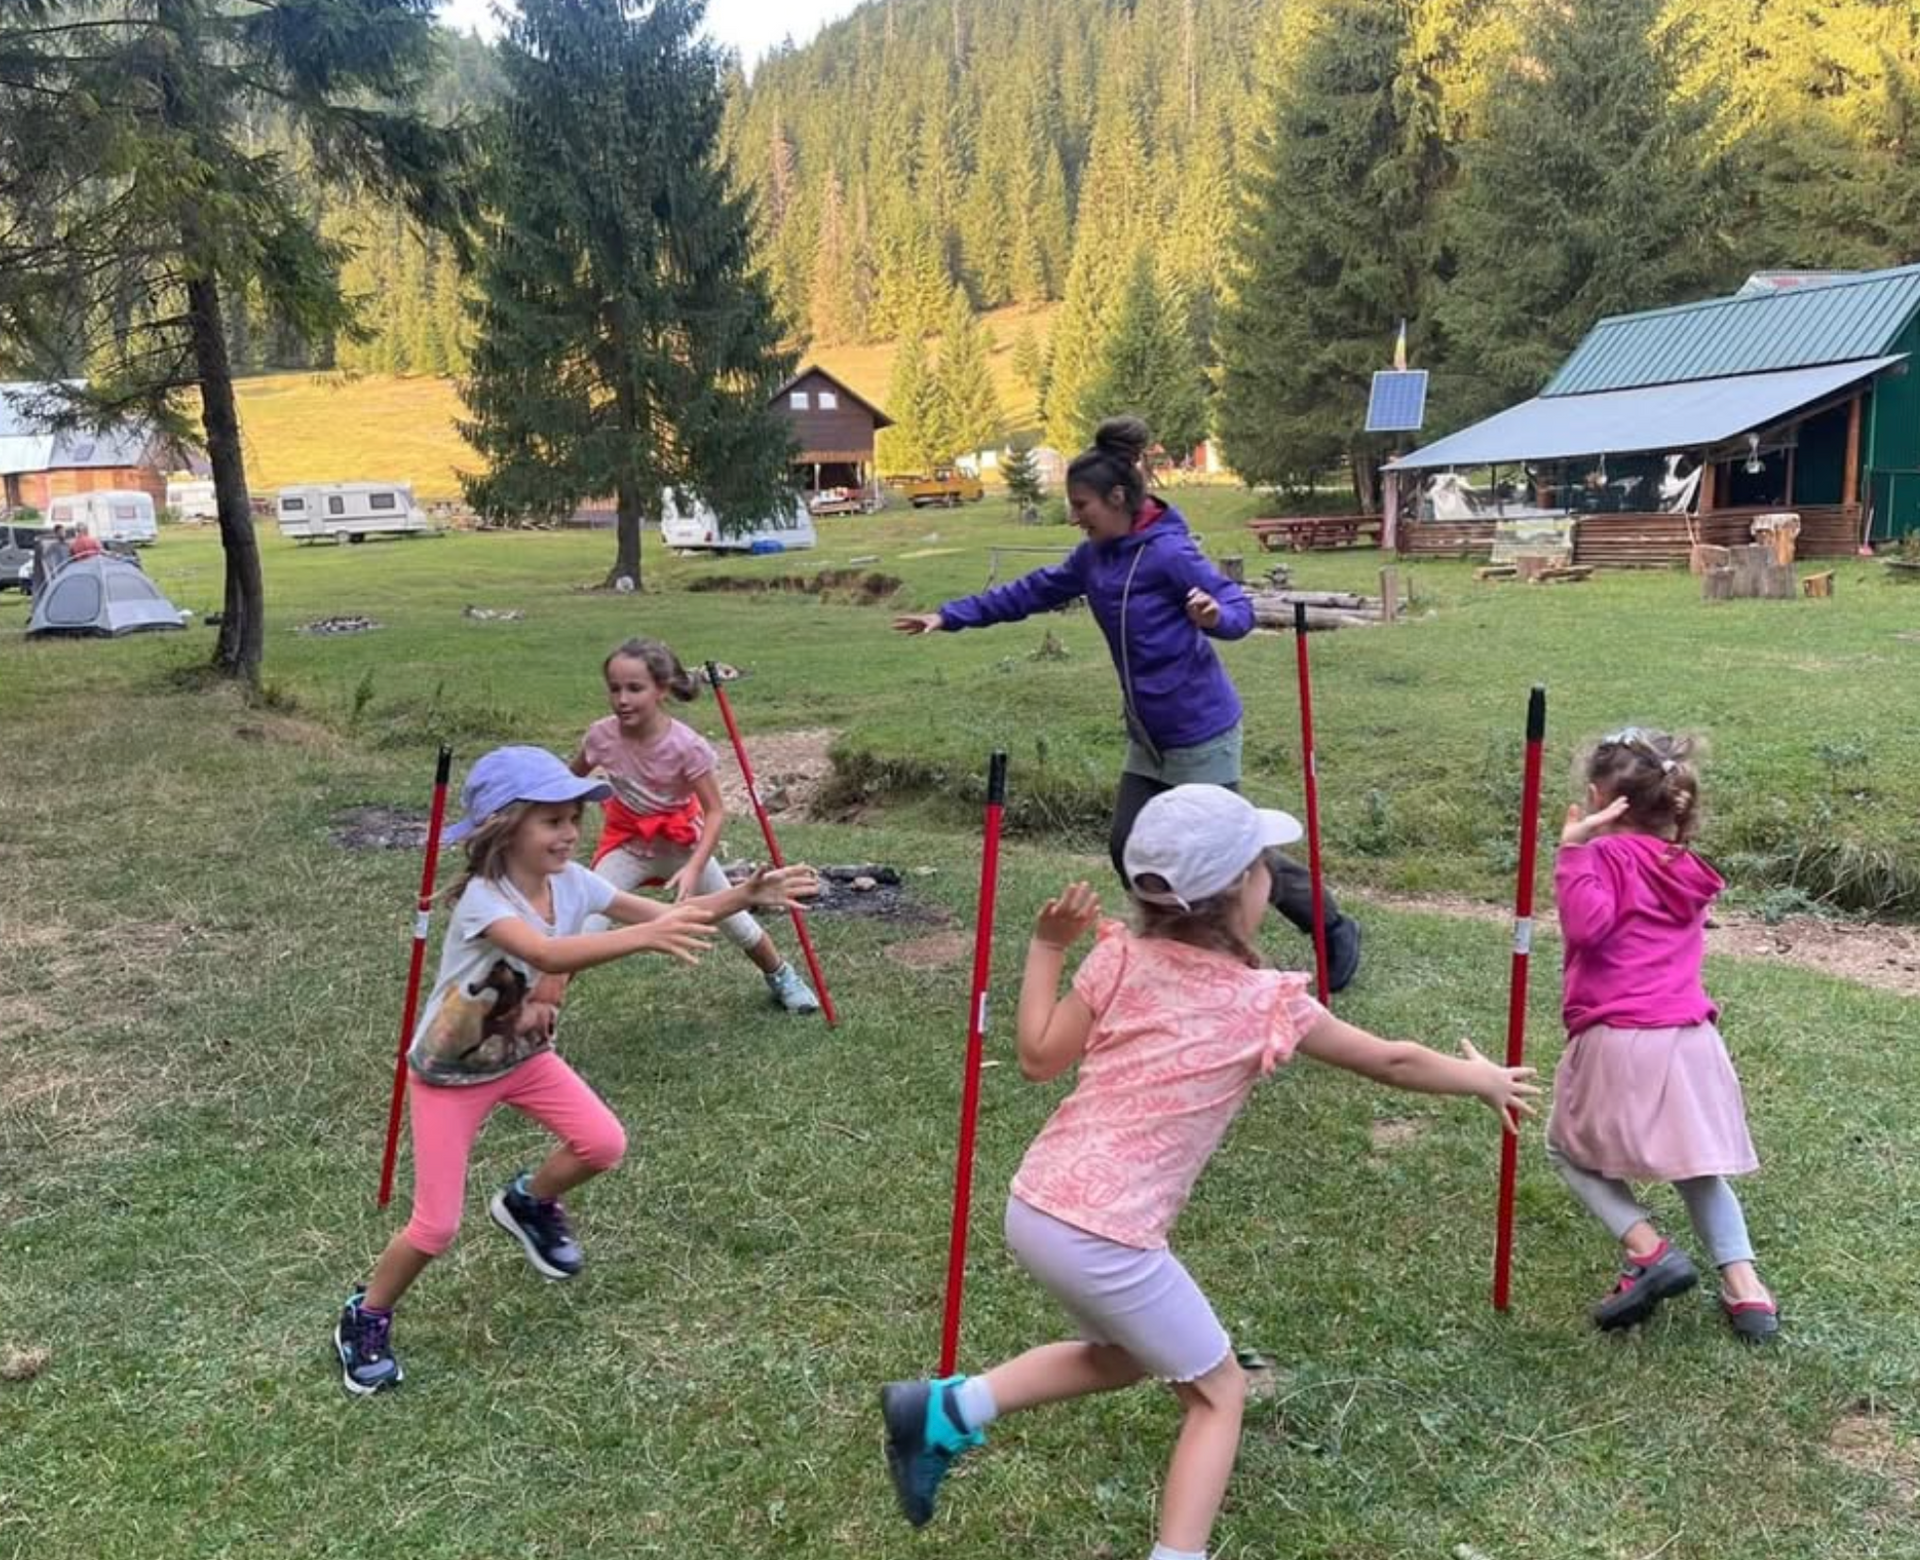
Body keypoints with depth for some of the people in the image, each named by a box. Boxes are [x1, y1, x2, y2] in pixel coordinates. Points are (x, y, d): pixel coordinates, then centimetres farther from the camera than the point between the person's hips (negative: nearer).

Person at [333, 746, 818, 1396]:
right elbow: (547, 955, -52)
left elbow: (667, 914, -12)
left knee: (603, 1145, -7)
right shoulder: (483, 899, -33)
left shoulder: (571, 882, -13)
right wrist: (645, 936, -63)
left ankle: (529, 1202, 26)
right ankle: (364, 1321, 25)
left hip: (523, 1054, 6)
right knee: (436, 1226, -4)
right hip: (450, 1073, -6)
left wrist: (747, 896, -26)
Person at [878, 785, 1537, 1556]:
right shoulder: (1267, 1002, -7)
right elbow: (1392, 1063, 7)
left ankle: (945, 1410, 22)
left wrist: (1046, 948, 13)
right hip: (1104, 1237, -6)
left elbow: (1038, 1058, 10)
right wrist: (1484, 1080, 23)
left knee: (1121, 1357, 30)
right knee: (1218, 1391, 16)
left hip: (1035, 1204, 6)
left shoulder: (1122, 958, 1)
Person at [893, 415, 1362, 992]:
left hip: (1200, 729, -8)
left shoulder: (1168, 552, -20)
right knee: (1128, 843, 8)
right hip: (1150, 733, 8)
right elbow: (1033, 591, 11)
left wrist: (1215, 615, -42)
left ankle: (1334, 930, 18)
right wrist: (950, 616, 10)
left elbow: (1240, 608, -19)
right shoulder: (1094, 556, 4)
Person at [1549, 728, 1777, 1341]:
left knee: (1570, 1148, 15)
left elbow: (1586, 926, -22)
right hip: (1690, 1038, 6)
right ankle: (1744, 1288, 12)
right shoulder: (1686, 869, 15)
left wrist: (1573, 849, -20)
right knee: (1696, 1161, 23)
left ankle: (1648, 1250, -1)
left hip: (1618, 1040, -6)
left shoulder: (1608, 854, -7)